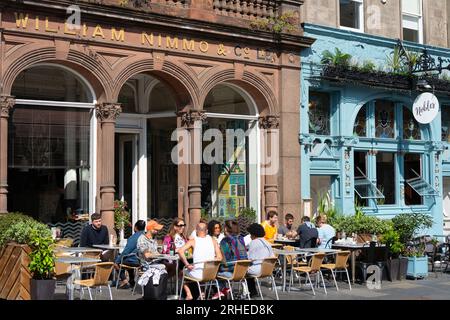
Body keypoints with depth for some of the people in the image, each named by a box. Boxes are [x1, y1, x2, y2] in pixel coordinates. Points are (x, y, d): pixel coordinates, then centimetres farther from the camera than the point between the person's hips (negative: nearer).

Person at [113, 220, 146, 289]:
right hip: (143, 261, 7)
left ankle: (124, 280, 9)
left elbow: (126, 251, -16)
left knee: (116, 259, 16)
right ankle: (132, 281, 39)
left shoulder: (133, 238, -19)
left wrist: (117, 262, -6)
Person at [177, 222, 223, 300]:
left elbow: (180, 251, -18)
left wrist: (187, 264, -11)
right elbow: (219, 257, 0)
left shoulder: (193, 241, -5)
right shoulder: (213, 240, 2)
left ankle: (189, 294, 13)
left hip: (198, 274, -3)